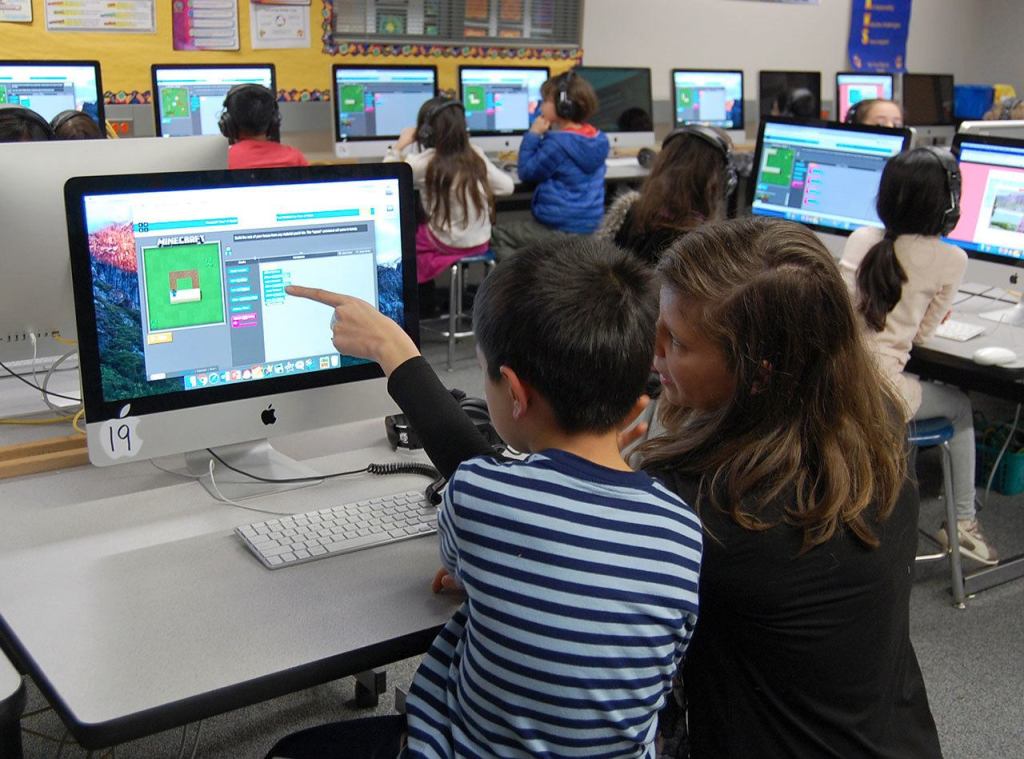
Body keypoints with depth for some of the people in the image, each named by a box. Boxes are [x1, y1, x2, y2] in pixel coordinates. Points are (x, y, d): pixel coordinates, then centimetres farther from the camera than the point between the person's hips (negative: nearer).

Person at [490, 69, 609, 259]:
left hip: (562, 230, -9)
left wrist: (533, 135, -4)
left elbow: (527, 172, -8)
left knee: (498, 234, 8)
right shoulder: (598, 138, 4)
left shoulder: (557, 143, -21)